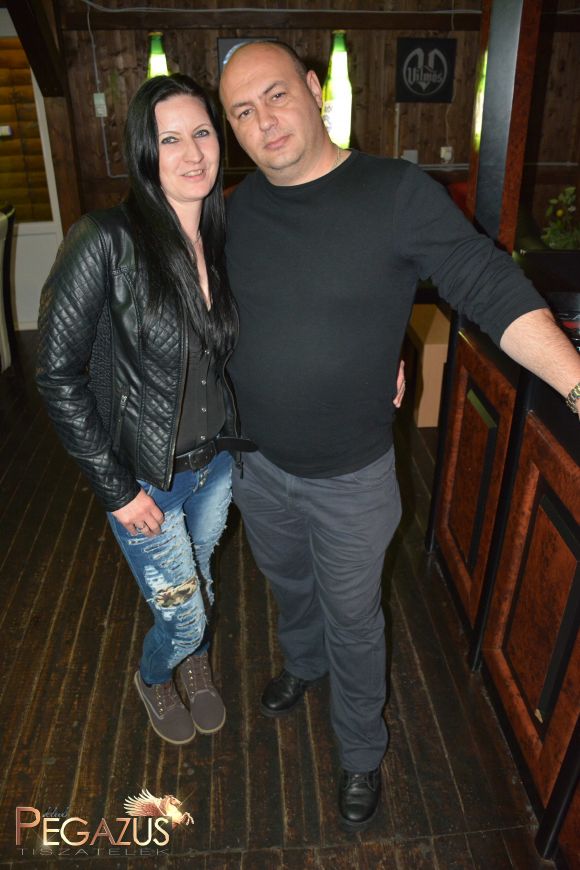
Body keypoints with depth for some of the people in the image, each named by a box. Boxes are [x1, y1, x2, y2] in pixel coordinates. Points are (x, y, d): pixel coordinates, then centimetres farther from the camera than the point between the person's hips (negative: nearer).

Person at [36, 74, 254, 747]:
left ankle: (195, 664, 60)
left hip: (216, 463, 5)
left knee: (198, 583, 27)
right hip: (144, 478, -5)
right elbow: (59, 375, -19)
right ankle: (152, 678, 48)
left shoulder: (222, 242, -3)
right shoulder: (106, 242, -22)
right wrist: (116, 489, -16)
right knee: (183, 612, 11)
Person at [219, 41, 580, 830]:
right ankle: (301, 663, 62)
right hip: (256, 462, 5)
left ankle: (362, 753, 43)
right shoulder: (240, 207, -2)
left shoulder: (397, 193, -18)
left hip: (351, 476, -4)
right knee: (288, 584, 29)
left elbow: (492, 289, -20)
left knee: (352, 619, 16)